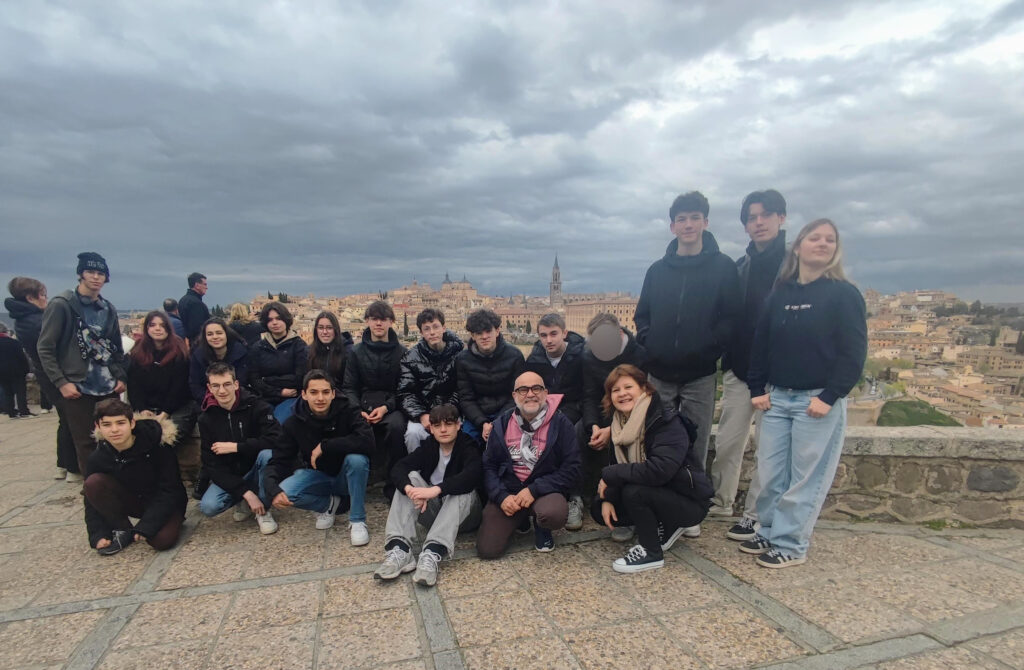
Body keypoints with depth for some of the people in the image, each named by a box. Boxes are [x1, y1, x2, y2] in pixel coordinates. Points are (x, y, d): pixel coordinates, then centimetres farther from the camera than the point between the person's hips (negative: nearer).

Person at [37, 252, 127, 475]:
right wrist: (61, 382, -13)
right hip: (78, 389, -5)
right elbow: (45, 348, -7)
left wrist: (121, 377, 7)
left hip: (109, 388, 5)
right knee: (86, 444, 3)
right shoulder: (61, 305, -6)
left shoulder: (108, 309, 11)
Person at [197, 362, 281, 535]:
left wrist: (235, 447, -25)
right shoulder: (206, 419, -6)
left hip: (256, 470, -2)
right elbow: (212, 465, -10)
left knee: (267, 453, -33)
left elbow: (275, 438, -29)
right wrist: (246, 493, -21)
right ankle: (243, 502, 9)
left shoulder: (256, 406, -15)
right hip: (229, 476, 2)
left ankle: (263, 511, -13)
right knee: (208, 507, -24)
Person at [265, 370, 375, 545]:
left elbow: (367, 440, -37)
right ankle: (329, 503, 5)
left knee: (357, 458, -35)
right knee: (286, 491, -26)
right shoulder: (294, 423, -12)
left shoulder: (347, 412, -21)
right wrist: (273, 489, -33)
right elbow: (279, 461, -12)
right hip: (317, 475, 3)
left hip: (346, 476, -2)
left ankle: (357, 521, -16)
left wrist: (325, 446, -34)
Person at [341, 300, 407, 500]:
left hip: (391, 406, -1)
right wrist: (357, 410, -11)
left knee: (396, 425, -34)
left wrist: (386, 407, -15)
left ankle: (392, 486, -17)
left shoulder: (401, 352, 5)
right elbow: (349, 387, 7)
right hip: (362, 406, 2)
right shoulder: (356, 352, 11)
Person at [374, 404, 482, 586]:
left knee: (463, 489, -32)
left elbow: (472, 474, -34)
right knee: (411, 477, -18)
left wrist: (436, 489, -47)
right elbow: (398, 469, -16)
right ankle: (399, 549, -34)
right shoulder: (429, 446, 0)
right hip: (432, 511, 4)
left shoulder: (468, 446, -12)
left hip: (462, 514, -3)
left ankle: (432, 554, -47)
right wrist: (410, 489, -39)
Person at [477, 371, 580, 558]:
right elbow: (488, 466, 5)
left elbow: (571, 469, -10)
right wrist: (501, 496, -12)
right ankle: (521, 520, 20)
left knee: (554, 514, -36)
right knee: (487, 550, -12)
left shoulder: (561, 424, -6)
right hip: (507, 492, 3)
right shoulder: (502, 424, 4)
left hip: (545, 491, -2)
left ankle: (541, 528, 4)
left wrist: (534, 490, -18)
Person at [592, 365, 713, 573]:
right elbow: (617, 465, 5)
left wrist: (610, 475, -27)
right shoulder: (620, 425, 0)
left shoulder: (667, 423, -24)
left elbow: (659, 470, -37)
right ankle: (665, 527, 10)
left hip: (688, 501, -8)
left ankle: (651, 552, -8)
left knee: (634, 492, -31)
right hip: (657, 494, 8)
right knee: (599, 509, -2)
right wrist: (607, 498, -12)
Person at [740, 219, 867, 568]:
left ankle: (791, 545, 14)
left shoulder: (844, 294, -3)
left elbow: (854, 353, -8)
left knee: (806, 477, 3)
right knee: (770, 472, 9)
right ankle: (769, 533, 24)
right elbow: (760, 344, 12)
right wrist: (757, 389, 4)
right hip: (777, 398, 5)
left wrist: (830, 397, -15)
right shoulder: (779, 294, 9)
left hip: (819, 400, -4)